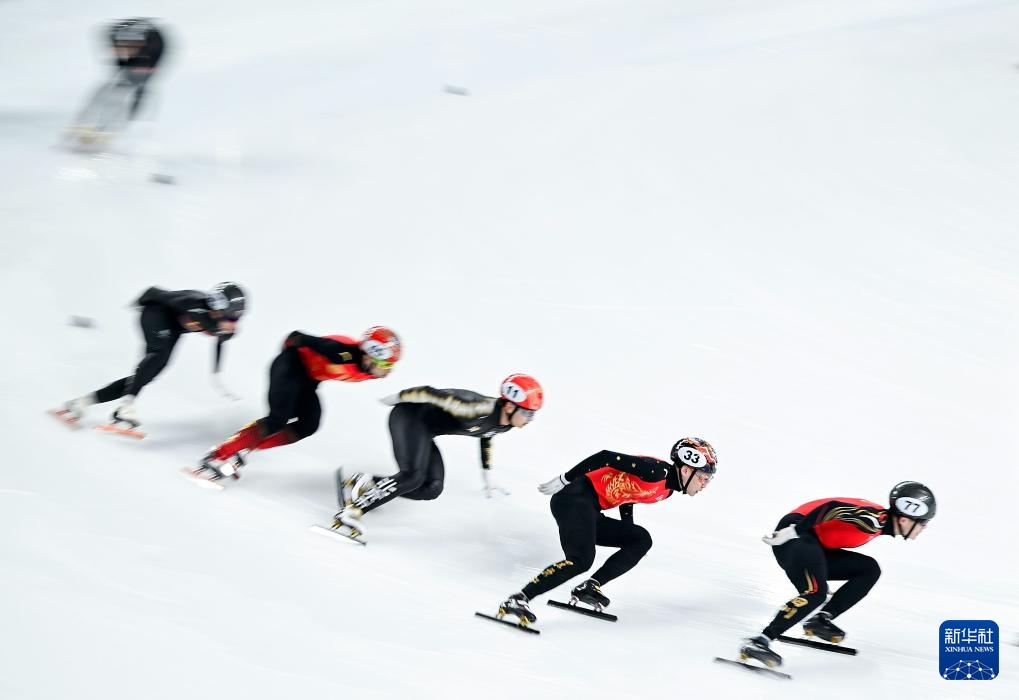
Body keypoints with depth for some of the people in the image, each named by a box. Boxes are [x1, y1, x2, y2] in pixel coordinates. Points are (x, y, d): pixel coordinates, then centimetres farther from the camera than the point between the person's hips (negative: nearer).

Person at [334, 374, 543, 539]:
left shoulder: (505, 425, -2)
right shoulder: (482, 409, -31)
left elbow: (486, 440, 22)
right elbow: (432, 394, -27)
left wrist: (488, 481, 32)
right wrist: (396, 397, -14)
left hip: (425, 431, 9)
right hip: (409, 416, -9)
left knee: (432, 489, -2)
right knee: (412, 477, -28)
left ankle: (364, 483, 2)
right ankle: (352, 511, -26)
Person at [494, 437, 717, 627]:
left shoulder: (667, 489, 13)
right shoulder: (657, 470, -16)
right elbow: (607, 457, -18)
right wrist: (565, 480, -16)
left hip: (590, 514, 10)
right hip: (574, 498, -10)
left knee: (641, 540, 7)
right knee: (580, 560, -26)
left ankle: (590, 588, -2)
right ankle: (517, 601, -26)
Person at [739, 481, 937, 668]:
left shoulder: (878, 522, 11)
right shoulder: (874, 519, -18)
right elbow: (832, 507, -26)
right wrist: (793, 531, -26)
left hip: (812, 543, 10)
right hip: (794, 537, -10)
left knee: (869, 569, 9)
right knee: (815, 592, -29)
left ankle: (820, 620, 5)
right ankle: (758, 642, -33)